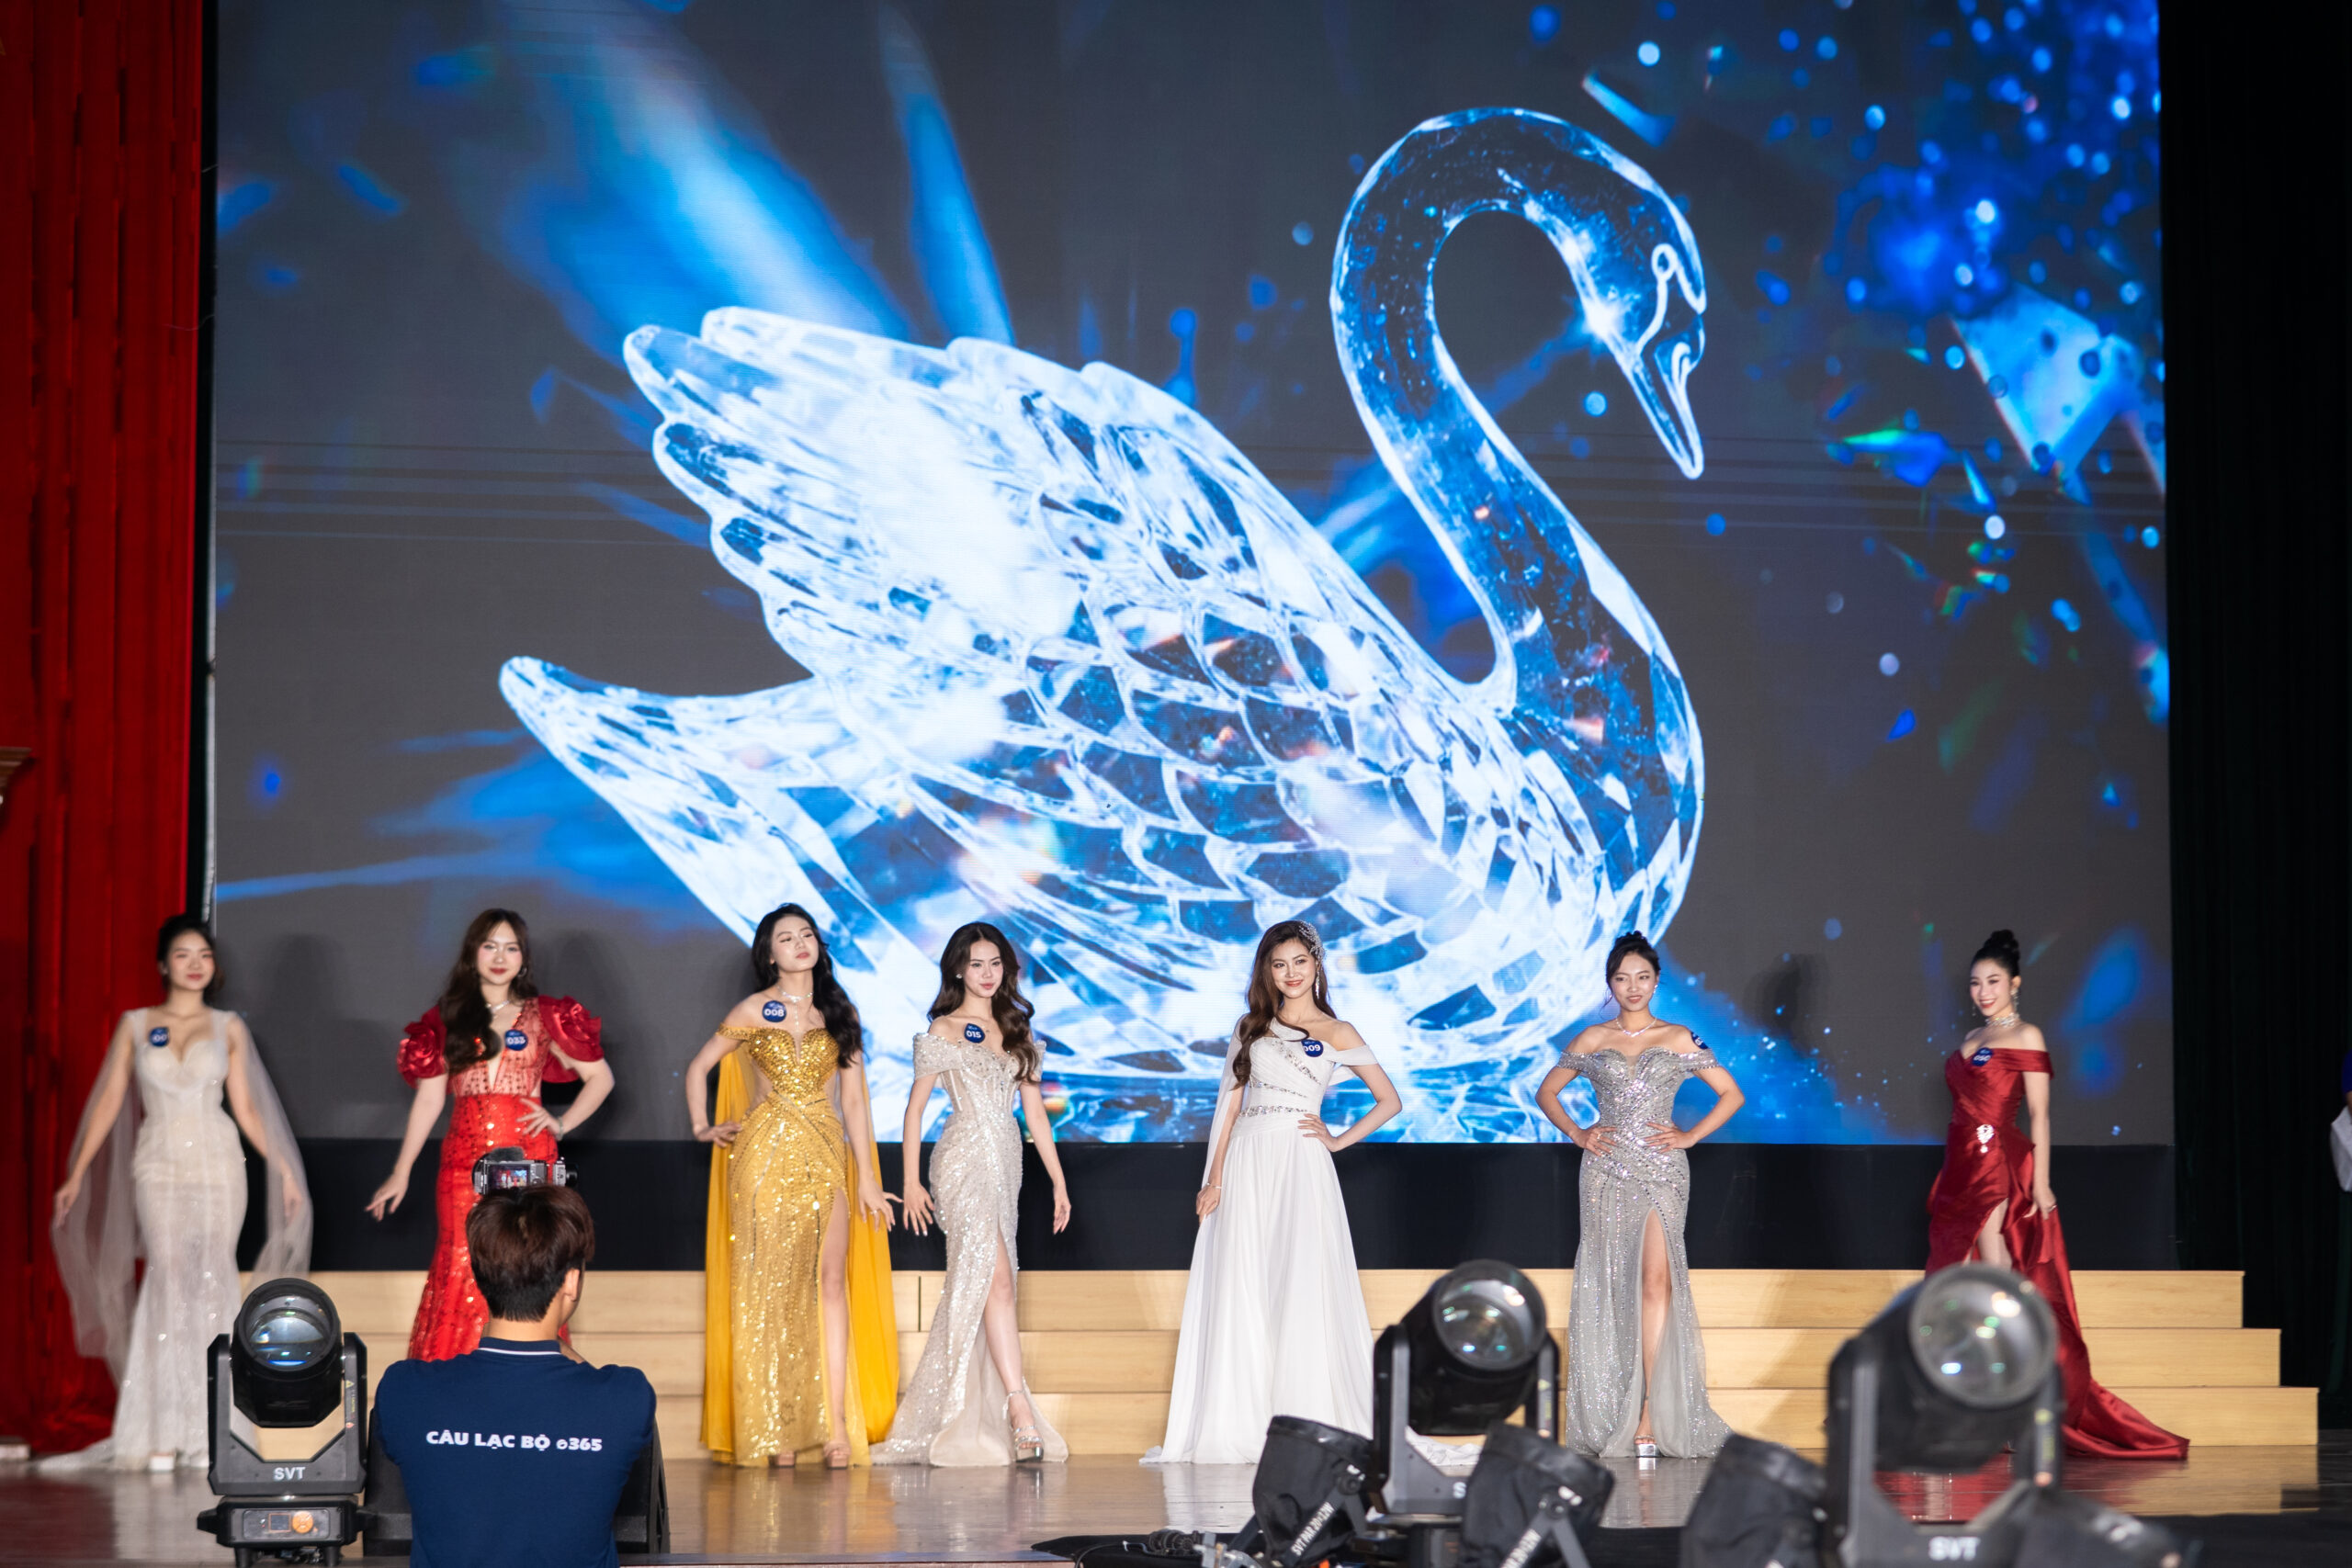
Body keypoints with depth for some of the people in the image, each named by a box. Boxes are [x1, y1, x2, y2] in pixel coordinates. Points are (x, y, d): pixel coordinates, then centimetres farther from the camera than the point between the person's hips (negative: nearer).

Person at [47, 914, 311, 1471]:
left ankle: (207, 1433, 1)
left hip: (218, 1163, 1)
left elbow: (245, 1106, 10)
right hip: (158, 1166, -1)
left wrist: (283, 1168, 4)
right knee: (169, 1278, -11)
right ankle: (161, 1433, -8)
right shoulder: (135, 1025, 8)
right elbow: (108, 1101, 7)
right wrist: (77, 1175, 4)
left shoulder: (228, 1029, 9)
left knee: (212, 1281, -4)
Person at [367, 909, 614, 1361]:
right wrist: (401, 1173, 8)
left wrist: (562, 1123, -1)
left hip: (527, 1159, -1)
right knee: (462, 1271, -5)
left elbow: (600, 1077, 13)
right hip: (464, 1164, 1)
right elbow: (428, 1097, 11)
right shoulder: (447, 1019, 11)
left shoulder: (544, 1017, 9)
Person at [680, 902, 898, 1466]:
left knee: (832, 1282, -5)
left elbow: (853, 1100, 10)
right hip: (765, 1156, -2)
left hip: (826, 1155, 2)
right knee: (768, 1286, -3)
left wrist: (867, 1177, 6)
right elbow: (698, 1067, 16)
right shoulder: (753, 1012, 5)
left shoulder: (839, 1014, 11)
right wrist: (703, 1128, 5)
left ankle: (837, 1425, -7)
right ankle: (772, 1431, -1)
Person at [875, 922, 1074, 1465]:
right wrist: (911, 1182, -3)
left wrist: (1058, 1180, 12)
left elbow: (1034, 1110, 17)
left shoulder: (1016, 1033, 17)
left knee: (973, 1287, 5)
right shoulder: (943, 1032, 2)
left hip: (1006, 1162, 6)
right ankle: (1020, 1412, -23)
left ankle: (954, 1423, 8)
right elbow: (915, 1106, 3)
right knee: (997, 1278, -17)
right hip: (965, 1160, -6)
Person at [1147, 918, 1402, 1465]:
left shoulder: (1337, 1034, 8)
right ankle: (1240, 1425, 2)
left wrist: (1338, 1140, -1)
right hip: (1245, 1165, 3)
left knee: (1301, 1292, -9)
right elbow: (1229, 1105, 9)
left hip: (1300, 1166, -3)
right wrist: (1215, 1178, 0)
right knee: (1240, 1293, -1)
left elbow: (1389, 1101, 10)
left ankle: (1305, 1424, -6)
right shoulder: (1251, 1028, 14)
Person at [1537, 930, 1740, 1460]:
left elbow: (1731, 1094, 11)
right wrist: (1577, 1134, 5)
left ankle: (1650, 1415, -13)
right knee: (1610, 1286, 0)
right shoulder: (1591, 1041, 9)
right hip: (1606, 1172, 1)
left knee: (1657, 1282, -12)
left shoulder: (1680, 1040, 6)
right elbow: (1547, 1092, 19)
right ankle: (1609, 1417, 3)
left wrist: (1689, 1136, 1)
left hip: (1661, 1172, -1)